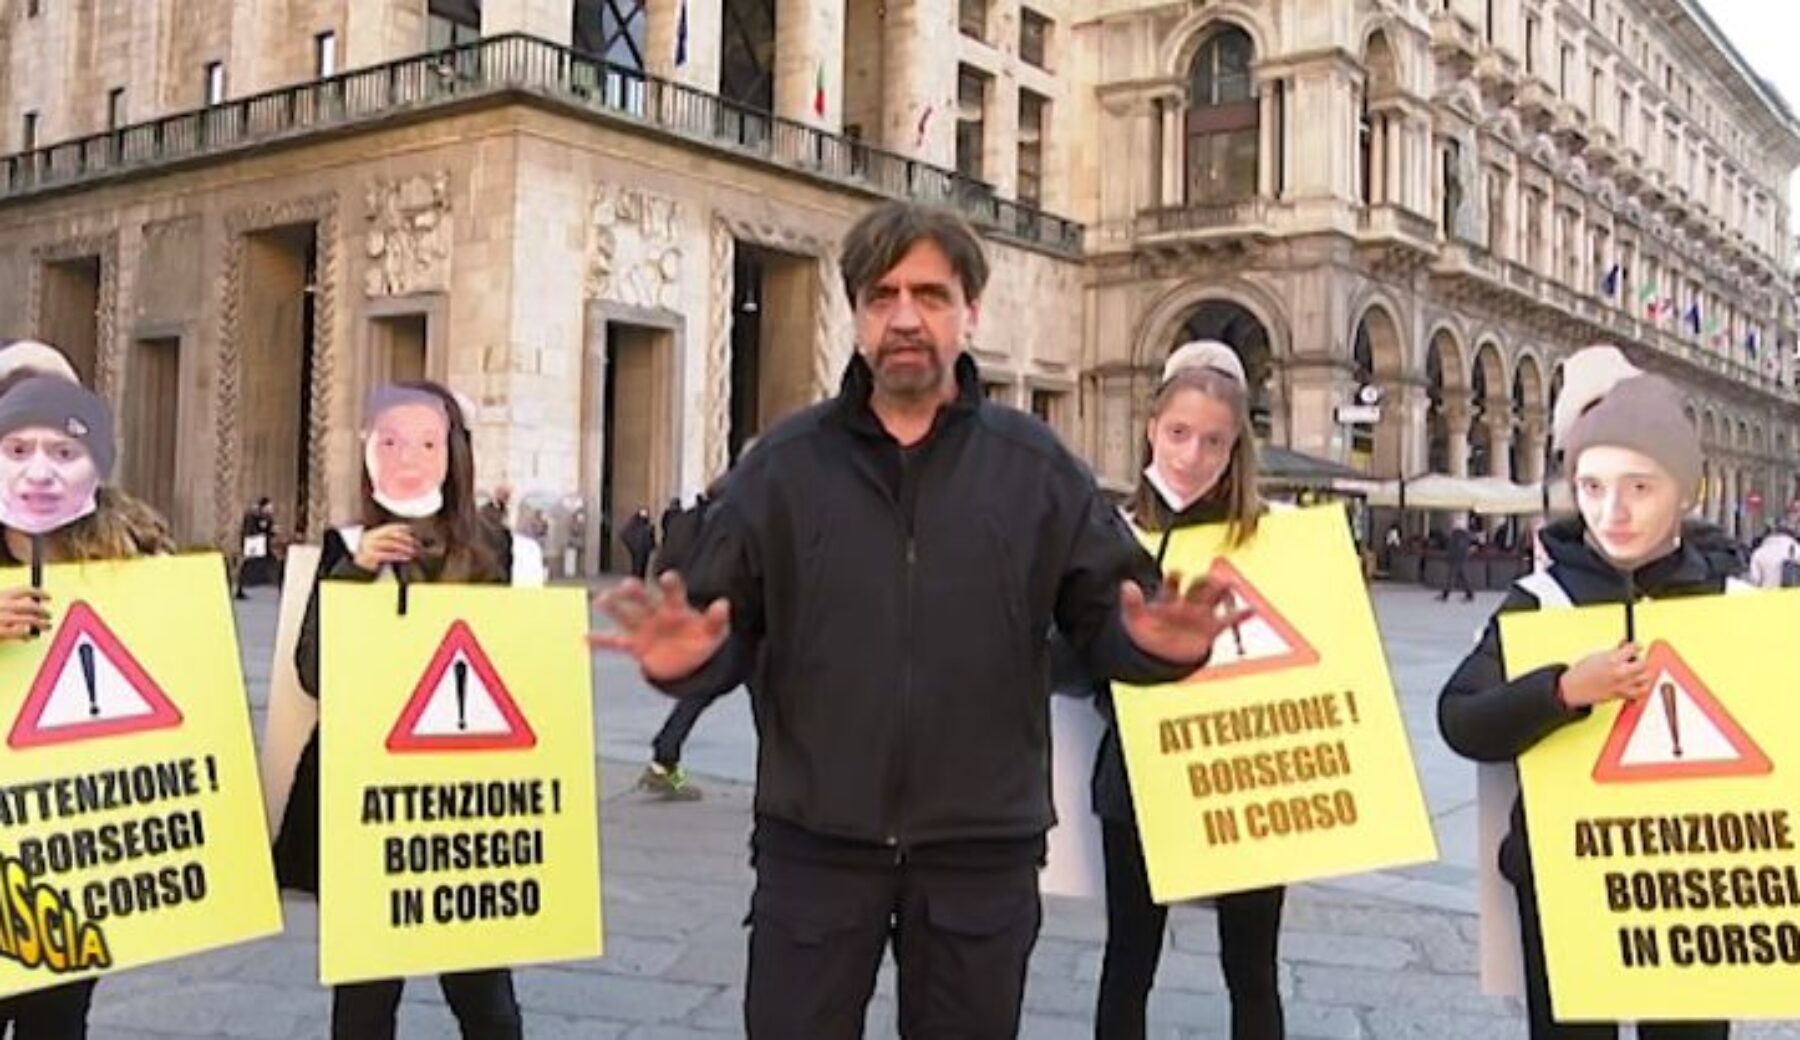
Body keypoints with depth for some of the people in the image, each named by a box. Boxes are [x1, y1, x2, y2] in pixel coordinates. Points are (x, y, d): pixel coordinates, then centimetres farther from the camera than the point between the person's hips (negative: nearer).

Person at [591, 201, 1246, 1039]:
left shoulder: (1037, 465, 0)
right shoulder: (783, 464, 0)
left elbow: (1106, 620, 0)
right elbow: (728, 631, 0)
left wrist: (1155, 643, -22)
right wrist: (690, 658, -23)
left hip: (981, 847, 1)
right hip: (814, 841, 0)